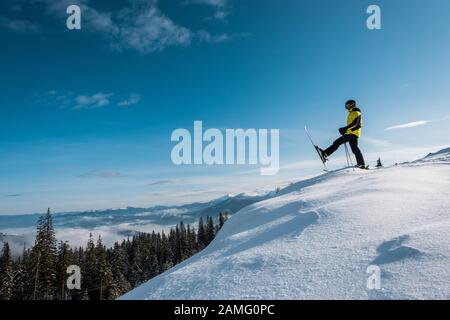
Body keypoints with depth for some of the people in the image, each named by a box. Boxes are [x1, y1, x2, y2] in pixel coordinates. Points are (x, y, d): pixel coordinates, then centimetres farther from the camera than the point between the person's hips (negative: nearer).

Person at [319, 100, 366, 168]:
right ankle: (325, 154, 0)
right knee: (337, 143, 2)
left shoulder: (356, 113, -3)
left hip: (354, 133, -9)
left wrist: (346, 128, -24)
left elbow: (355, 123, -18)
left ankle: (362, 164, -15)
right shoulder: (351, 114, 26)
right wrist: (345, 130, 11)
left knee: (354, 148, -15)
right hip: (348, 134, 9)